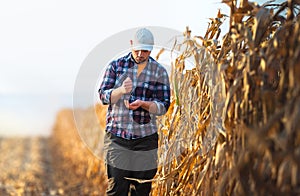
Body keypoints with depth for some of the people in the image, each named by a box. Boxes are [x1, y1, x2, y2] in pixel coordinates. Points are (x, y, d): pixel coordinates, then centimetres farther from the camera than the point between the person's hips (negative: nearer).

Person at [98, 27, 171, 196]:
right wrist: (121, 90, -21)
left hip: (146, 139, 1)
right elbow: (103, 96, -1)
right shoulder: (116, 65, 6)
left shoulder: (159, 72, 5)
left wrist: (142, 104, -19)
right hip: (117, 136, -1)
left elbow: (163, 106, 0)